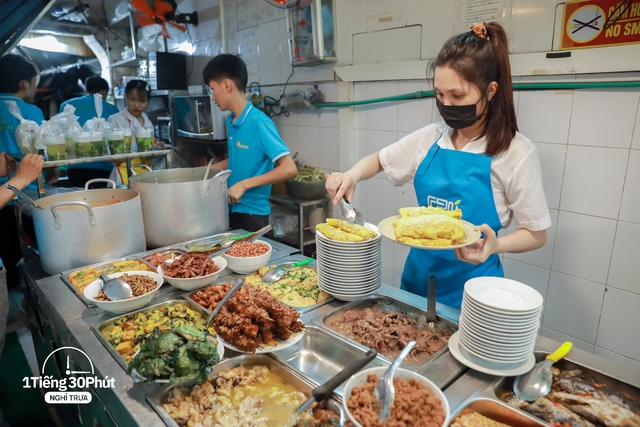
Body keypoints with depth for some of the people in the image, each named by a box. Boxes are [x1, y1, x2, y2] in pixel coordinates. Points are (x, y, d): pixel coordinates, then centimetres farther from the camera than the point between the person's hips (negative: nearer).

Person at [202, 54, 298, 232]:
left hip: (252, 214, -7)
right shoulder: (231, 121, 4)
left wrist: (244, 184, -24)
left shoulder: (259, 122, -19)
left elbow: (289, 169, -24)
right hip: (231, 210, 7)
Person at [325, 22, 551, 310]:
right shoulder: (430, 138, -3)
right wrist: (351, 175, -10)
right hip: (418, 272, 5)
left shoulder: (516, 153, -15)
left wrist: (495, 245, -29)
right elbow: (379, 160, 11)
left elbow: (536, 234, -9)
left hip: (470, 284, -4)